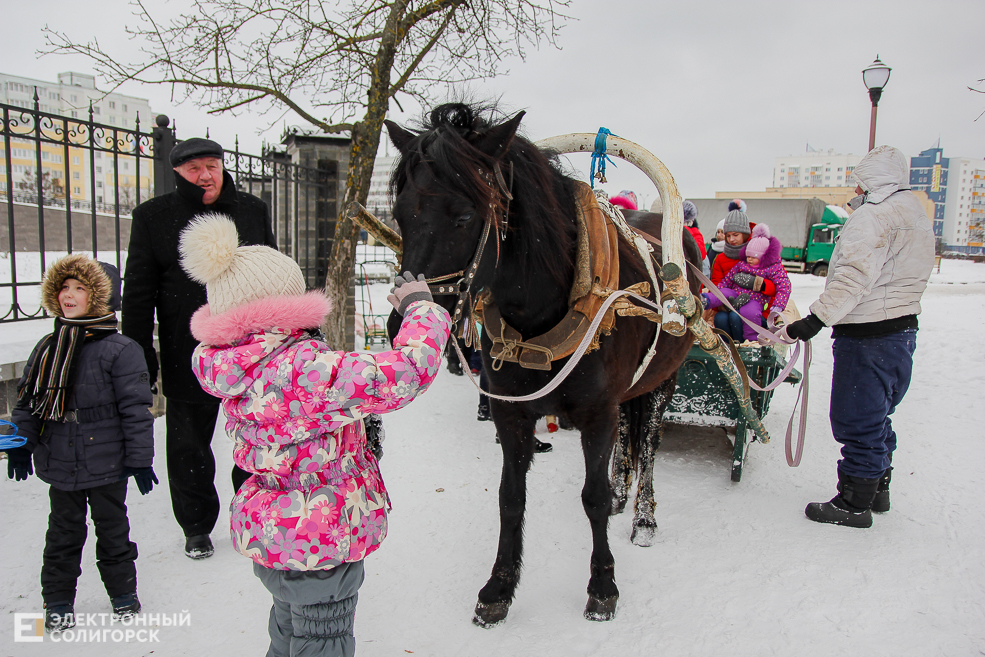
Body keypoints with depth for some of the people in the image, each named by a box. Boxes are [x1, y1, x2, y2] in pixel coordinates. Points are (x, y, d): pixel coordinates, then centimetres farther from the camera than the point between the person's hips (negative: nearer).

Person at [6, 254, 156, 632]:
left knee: (112, 530, 12)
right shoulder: (47, 348, 4)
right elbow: (27, 400, 13)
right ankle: (57, 601, 32)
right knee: (63, 533, 16)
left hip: (107, 465, -4)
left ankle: (123, 593, 31)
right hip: (60, 464, 4)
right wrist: (21, 445, 11)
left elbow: (136, 408, -12)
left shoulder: (120, 350, -13)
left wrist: (139, 458, -12)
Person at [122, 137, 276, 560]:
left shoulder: (253, 210, 5)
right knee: (188, 450, 12)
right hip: (187, 360, -1)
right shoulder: (153, 217, -1)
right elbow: (138, 295, 0)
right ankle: (196, 528, 33)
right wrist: (139, 362, -4)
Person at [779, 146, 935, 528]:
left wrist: (816, 319, -30)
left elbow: (854, 276, -28)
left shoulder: (874, 215, -16)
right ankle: (878, 489, 33)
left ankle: (855, 504, 8)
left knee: (857, 421, -2)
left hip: (868, 336, -10)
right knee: (876, 417, 21)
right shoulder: (915, 214, 18)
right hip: (902, 330, 10)